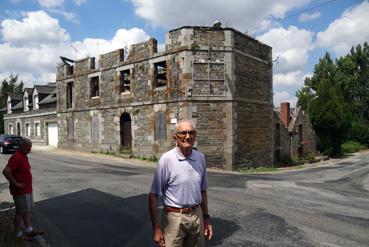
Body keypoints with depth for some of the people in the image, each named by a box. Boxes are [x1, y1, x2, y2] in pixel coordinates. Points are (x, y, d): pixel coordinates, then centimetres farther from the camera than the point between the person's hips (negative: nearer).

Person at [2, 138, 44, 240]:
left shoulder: (23, 156, 10)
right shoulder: (17, 157, -22)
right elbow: (6, 171, -31)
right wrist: (16, 183, -24)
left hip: (27, 189, 10)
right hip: (20, 191, -10)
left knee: (27, 210, 18)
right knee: (20, 212, 3)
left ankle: (29, 230, 29)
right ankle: (18, 234, 16)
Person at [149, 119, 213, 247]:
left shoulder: (200, 158, 1)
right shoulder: (166, 159, -15)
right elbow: (153, 195, -11)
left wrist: (206, 217, 11)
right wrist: (155, 227, -11)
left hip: (197, 216, 5)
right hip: (174, 217, -4)